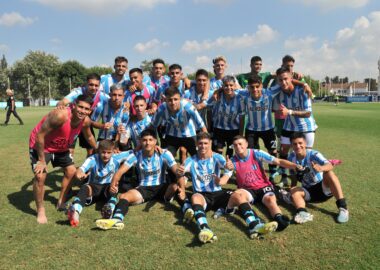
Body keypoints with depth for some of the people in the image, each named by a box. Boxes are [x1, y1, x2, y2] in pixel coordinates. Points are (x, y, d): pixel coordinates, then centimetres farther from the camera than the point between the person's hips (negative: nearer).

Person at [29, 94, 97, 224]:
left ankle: (61, 202, 29)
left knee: (71, 171, 10)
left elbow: (89, 137, 6)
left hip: (61, 147, 7)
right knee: (40, 176, -16)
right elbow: (39, 136, -31)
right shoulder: (60, 115, -39)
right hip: (40, 145, -7)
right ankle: (40, 211, 5)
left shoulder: (86, 121, -17)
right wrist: (41, 160, -24)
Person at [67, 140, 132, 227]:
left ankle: (109, 209, -62)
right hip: (94, 186, -1)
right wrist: (79, 173, -62)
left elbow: (132, 153, -7)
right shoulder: (93, 159, -21)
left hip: (109, 187, 1)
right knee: (85, 187, -35)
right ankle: (75, 212, -59)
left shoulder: (117, 158, -13)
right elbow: (81, 169, -40)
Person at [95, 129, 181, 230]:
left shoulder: (164, 154, -11)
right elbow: (120, 171, -13)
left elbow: (176, 170, -19)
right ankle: (117, 219, -52)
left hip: (161, 187, 0)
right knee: (123, 196, -29)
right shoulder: (135, 156, -7)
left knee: (175, 186, -34)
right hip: (143, 189, 1)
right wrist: (113, 183, -36)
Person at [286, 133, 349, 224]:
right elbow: (294, 177, 5)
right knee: (294, 191, -26)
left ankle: (342, 207, -32)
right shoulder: (292, 158, -4)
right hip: (309, 192, 3)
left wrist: (320, 168, -57)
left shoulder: (314, 154, -15)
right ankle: (303, 213, -54)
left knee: (329, 173, -31)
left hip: (324, 188, -3)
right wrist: (292, 189, -12)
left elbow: (330, 166, -34)